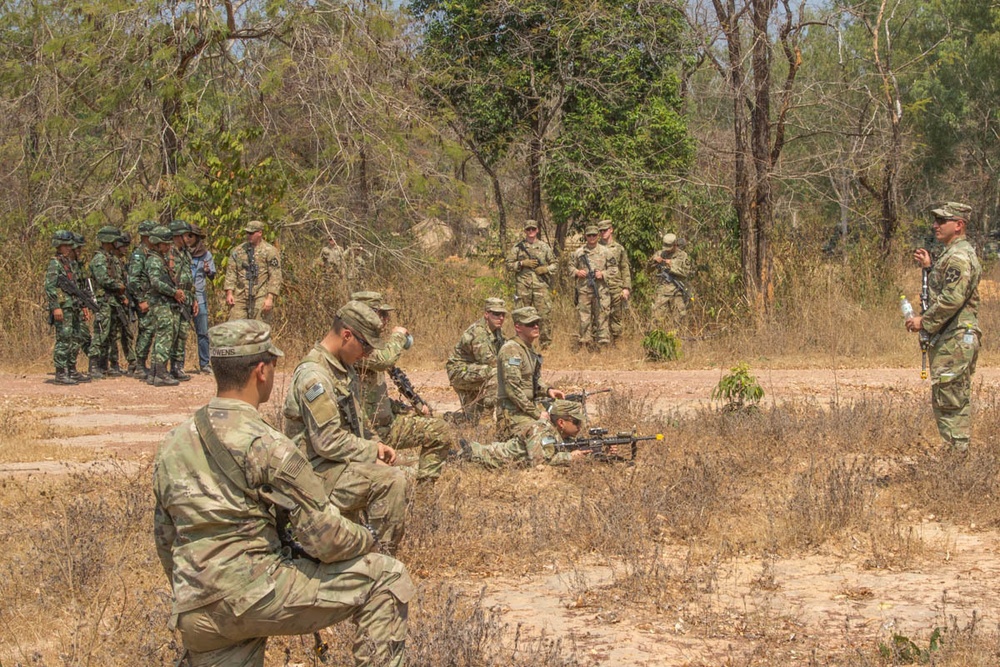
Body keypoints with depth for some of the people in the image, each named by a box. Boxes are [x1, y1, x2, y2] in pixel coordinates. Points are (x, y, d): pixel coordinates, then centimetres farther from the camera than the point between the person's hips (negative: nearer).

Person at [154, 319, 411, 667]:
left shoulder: (171, 445, 11)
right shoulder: (264, 445, -11)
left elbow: (164, 540, 20)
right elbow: (324, 537, -11)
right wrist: (368, 540, 10)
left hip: (193, 613, 7)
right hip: (256, 592, -7)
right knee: (388, 577, 3)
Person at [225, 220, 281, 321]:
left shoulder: (270, 251, -2)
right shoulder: (238, 250, 11)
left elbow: (275, 277, -6)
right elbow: (231, 272, 10)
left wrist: (270, 298, -13)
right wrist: (229, 293, 0)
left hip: (261, 298, -4)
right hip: (240, 297, 4)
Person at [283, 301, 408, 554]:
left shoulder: (344, 369, 13)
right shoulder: (314, 375, -20)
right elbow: (328, 442, -23)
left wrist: (374, 443, 6)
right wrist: (372, 452, -14)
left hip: (341, 462, 11)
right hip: (319, 469, -11)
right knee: (391, 481, -27)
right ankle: (382, 557, -18)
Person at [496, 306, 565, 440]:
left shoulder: (530, 348, 15)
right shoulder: (511, 350, -15)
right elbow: (512, 389, -22)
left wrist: (547, 390, 7)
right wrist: (536, 413, -19)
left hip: (532, 407, 10)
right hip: (514, 413, -10)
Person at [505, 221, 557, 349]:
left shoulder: (544, 246, 10)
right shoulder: (518, 247, 7)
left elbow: (555, 264, 14)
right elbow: (509, 265, 6)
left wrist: (546, 269, -6)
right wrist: (522, 263, -9)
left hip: (541, 286, 0)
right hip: (523, 287, 0)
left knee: (545, 314, -5)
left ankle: (546, 343, 2)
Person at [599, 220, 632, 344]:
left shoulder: (619, 248, 8)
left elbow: (625, 269, 8)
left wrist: (626, 288, 0)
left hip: (616, 287, 0)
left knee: (617, 317, 2)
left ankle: (616, 342, 9)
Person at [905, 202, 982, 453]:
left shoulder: (959, 257, -17)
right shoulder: (957, 253, 17)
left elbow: (952, 298, -25)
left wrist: (924, 321, -17)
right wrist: (929, 267, 20)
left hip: (954, 340, -11)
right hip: (959, 339, 11)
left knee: (948, 401, -9)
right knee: (958, 401, 14)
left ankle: (956, 454, -7)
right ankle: (960, 452, 19)